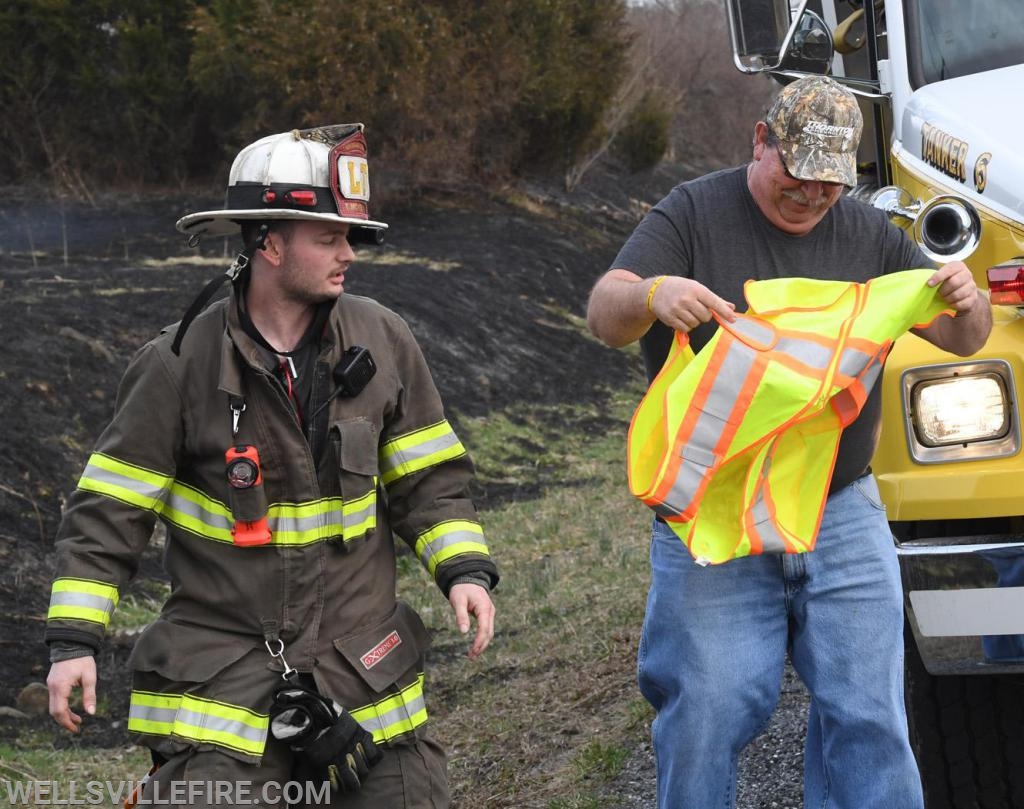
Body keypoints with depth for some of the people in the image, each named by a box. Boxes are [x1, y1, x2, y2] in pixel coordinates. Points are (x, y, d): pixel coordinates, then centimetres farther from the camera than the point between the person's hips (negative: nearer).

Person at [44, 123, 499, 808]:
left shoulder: (382, 341, 0)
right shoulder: (180, 364, -9)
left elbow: (429, 477, 8)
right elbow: (110, 510, -4)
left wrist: (465, 569, -7)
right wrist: (74, 640, -9)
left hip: (363, 665, 3)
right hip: (222, 667, -3)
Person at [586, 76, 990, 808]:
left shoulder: (867, 235, 8)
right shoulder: (696, 214, -3)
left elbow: (963, 341, 8)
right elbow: (604, 315, -13)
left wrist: (968, 303, -16)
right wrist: (652, 294, -37)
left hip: (843, 519, 3)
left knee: (868, 717, 3)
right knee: (706, 713, -1)